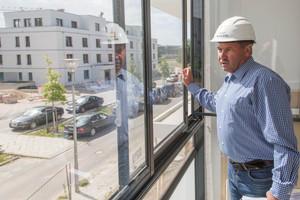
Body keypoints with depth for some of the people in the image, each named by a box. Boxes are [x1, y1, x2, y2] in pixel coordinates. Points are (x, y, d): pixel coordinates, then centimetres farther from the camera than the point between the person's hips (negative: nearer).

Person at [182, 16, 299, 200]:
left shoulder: (265, 81, -23)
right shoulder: (230, 80, 8)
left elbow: (283, 142, -25)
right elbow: (215, 102, 30)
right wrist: (190, 85, 28)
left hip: (260, 178, -9)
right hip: (234, 170, 9)